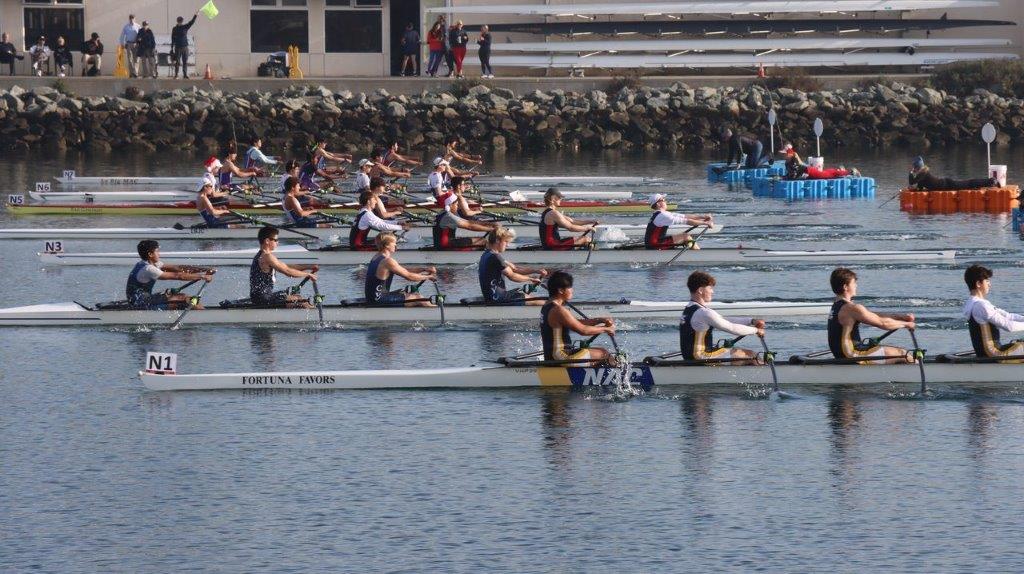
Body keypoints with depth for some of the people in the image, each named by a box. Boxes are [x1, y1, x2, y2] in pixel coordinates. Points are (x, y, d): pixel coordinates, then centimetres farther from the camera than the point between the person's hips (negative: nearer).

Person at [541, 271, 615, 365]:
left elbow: (577, 323, 17)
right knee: (604, 353, -4)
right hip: (561, 359, -10)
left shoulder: (547, 307, 12)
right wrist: (606, 329, -4)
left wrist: (600, 320, 9)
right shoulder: (558, 311, -20)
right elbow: (583, 330, -19)